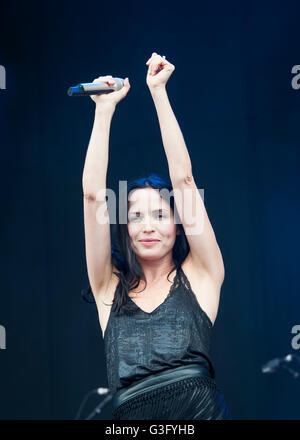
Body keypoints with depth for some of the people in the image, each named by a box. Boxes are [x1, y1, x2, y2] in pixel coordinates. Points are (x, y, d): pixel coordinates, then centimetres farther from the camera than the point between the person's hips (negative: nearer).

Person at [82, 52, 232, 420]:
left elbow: (183, 179, 7)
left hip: (202, 409, 0)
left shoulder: (199, 275, 10)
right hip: (131, 416, 0)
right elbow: (93, 194, 8)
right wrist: (104, 108, 12)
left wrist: (157, 91, 10)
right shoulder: (110, 289, 14)